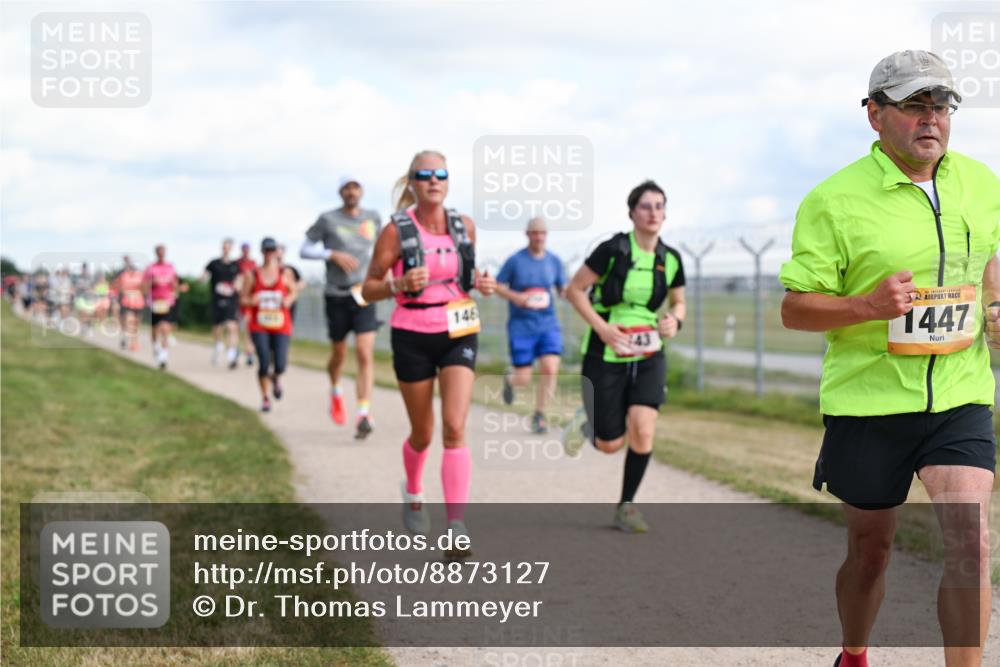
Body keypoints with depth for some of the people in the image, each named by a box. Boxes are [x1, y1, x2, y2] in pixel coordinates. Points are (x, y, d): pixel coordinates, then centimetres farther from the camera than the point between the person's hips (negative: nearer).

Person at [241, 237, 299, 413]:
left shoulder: (285, 273, 1)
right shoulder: (252, 275, 0)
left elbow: (293, 292, 15)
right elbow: (243, 298, 6)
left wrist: (288, 300, -7)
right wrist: (251, 301, -16)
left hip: (281, 327, 0)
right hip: (259, 326, 0)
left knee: (280, 365, -10)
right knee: (264, 363, -10)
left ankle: (276, 378, 29)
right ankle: (264, 397, 12)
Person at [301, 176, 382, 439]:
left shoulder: (373, 218, 7)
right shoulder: (327, 220, -2)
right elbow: (304, 250, -1)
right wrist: (333, 254, -14)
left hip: (364, 296, 1)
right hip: (337, 296, -1)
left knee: (365, 355, -13)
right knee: (339, 355, 11)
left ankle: (364, 414, -18)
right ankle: (336, 392, 42)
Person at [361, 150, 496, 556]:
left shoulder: (465, 227, 2)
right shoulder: (396, 231, -8)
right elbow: (369, 290, -3)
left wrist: (481, 283, -2)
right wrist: (400, 284, -22)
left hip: (459, 335, 2)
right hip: (412, 336, -1)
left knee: (455, 428, -14)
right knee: (422, 434, 10)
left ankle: (457, 528, -16)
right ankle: (413, 493, 43)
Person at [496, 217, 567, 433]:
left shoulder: (554, 261, 5)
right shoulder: (515, 260, -4)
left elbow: (562, 289, 13)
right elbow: (497, 285, 1)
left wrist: (567, 292, -10)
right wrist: (515, 297, -17)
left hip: (547, 324, 2)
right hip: (521, 326, -2)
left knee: (550, 370, -15)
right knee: (523, 380, -2)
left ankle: (539, 416, 4)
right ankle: (509, 378, 37)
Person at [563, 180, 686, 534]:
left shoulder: (670, 259, 1)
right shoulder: (613, 250, -14)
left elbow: (678, 302, 16)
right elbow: (574, 290, -7)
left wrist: (675, 320, -7)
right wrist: (601, 327, -18)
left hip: (648, 357, 3)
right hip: (606, 356, -3)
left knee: (642, 431, -16)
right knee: (610, 445, 0)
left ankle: (626, 506, 5)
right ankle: (586, 423, 38)